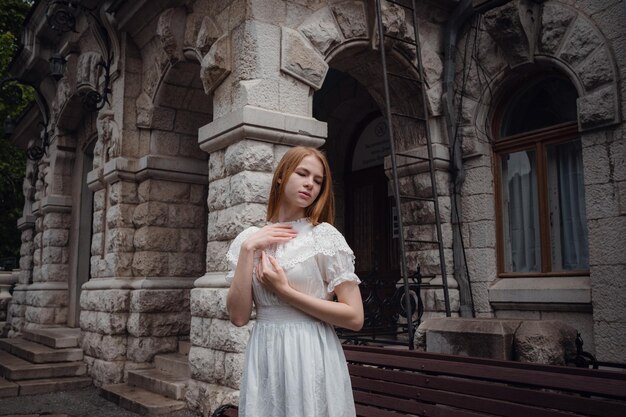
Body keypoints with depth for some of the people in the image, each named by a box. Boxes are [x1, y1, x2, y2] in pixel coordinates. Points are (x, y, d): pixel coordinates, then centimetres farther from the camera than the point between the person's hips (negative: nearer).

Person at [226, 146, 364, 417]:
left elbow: (355, 317, -12)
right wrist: (248, 250, -11)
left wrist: (285, 291, -15)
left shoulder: (325, 236, -6)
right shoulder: (249, 239, 3)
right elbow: (238, 316, -4)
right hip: (263, 358, 3)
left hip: (311, 357, -3)